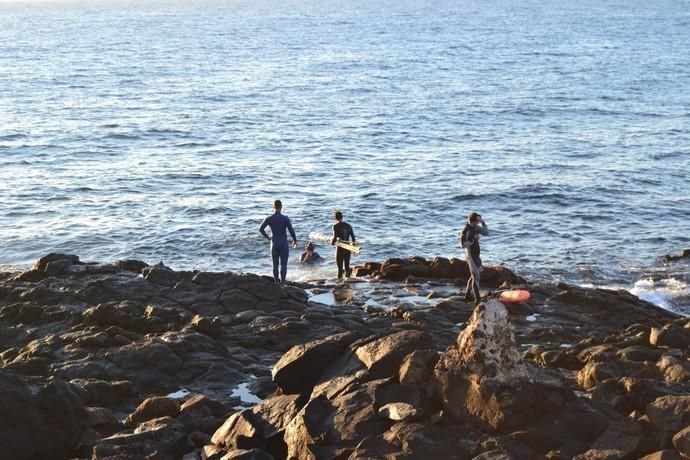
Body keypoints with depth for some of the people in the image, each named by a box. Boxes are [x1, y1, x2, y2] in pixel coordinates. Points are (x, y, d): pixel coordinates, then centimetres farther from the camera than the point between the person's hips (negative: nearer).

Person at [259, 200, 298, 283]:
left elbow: (261, 229, 1)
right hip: (283, 245, -3)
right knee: (283, 265, 4)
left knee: (275, 265, 13)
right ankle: (283, 283, 4)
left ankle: (276, 282, 17)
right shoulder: (285, 218, -15)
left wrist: (267, 237, 17)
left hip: (274, 244, 3)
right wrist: (295, 240, 2)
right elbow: (291, 231, -16)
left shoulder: (269, 218, -5)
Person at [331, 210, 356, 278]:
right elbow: (353, 238, 10)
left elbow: (335, 237, -16)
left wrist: (332, 242, 6)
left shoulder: (336, 226, -9)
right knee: (347, 266, 14)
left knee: (340, 267, 0)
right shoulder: (348, 225, 8)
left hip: (340, 248, -5)